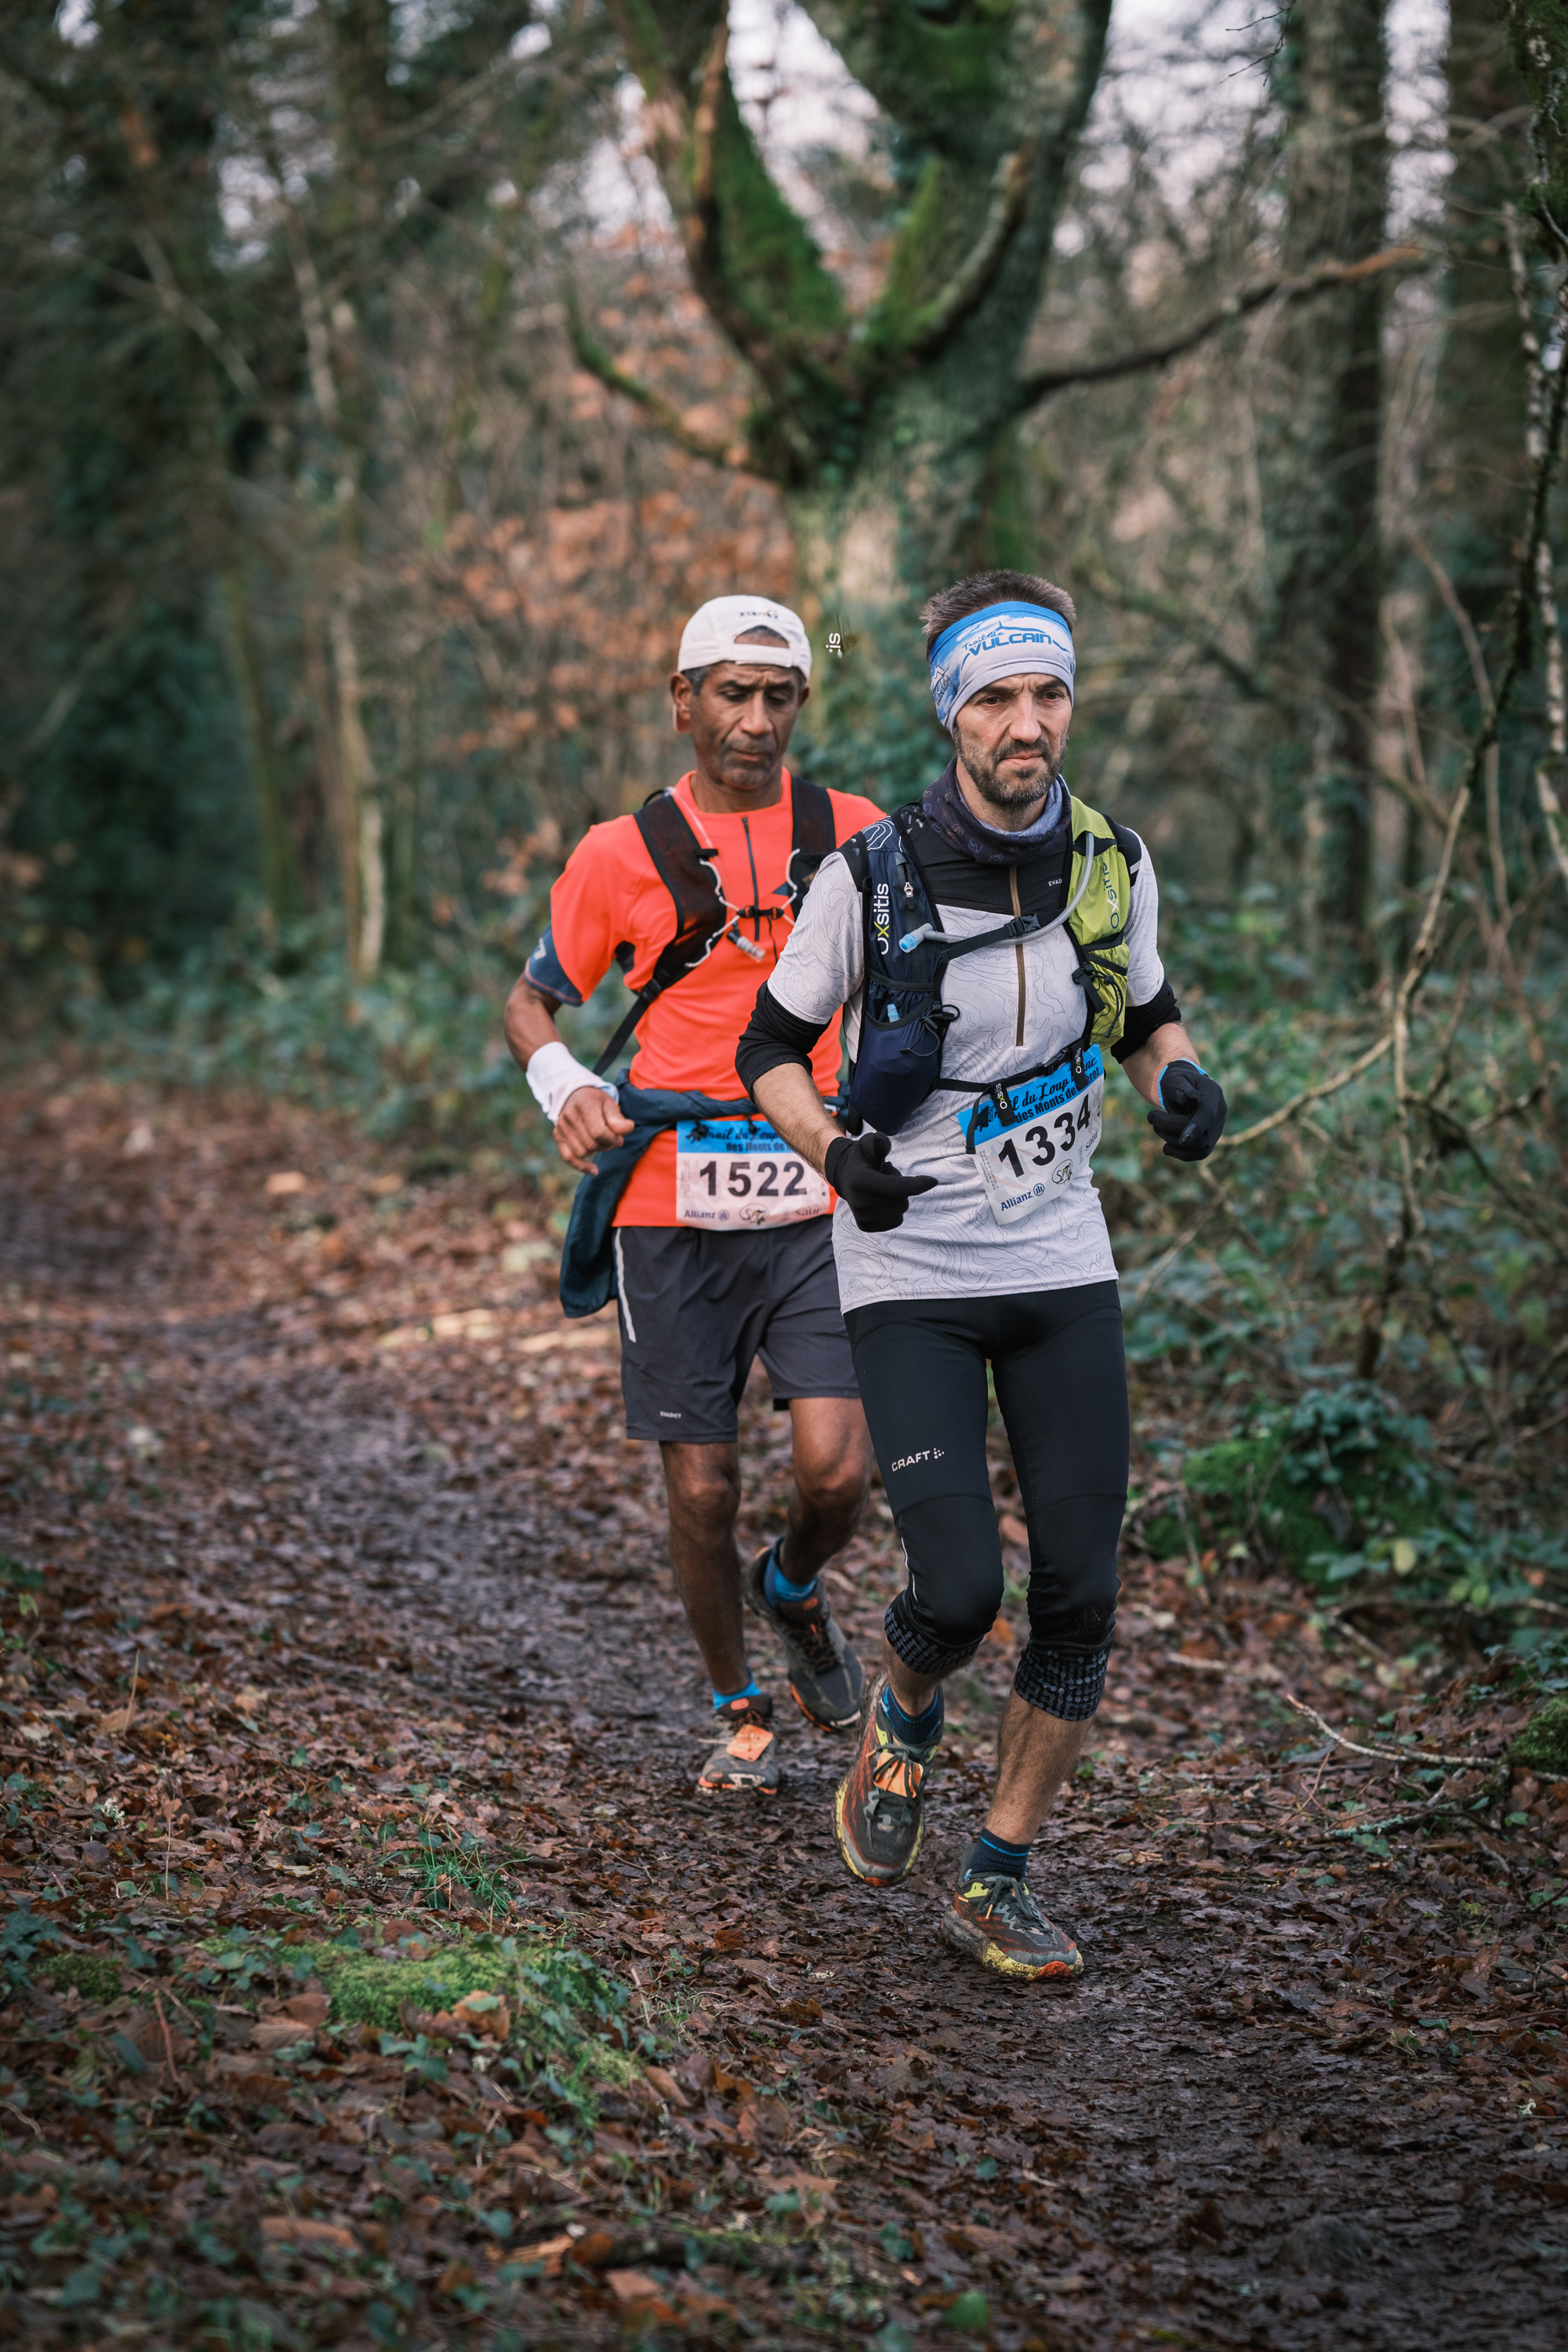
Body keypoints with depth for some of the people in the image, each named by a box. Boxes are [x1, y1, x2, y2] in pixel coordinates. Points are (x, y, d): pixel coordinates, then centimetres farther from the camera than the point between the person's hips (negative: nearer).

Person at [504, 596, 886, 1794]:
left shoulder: (855, 837, 5)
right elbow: (532, 1000, 12)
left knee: (837, 1470, -13)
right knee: (703, 1491, 4)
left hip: (817, 1207, 0)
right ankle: (741, 1712, 27)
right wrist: (566, 1087, -8)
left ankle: (795, 1591, 22)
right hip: (672, 1212, 0)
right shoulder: (622, 855, 2)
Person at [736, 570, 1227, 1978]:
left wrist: (1181, 1076, -8)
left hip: (1063, 1266, 4)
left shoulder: (1113, 865, -2)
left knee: (1080, 1600, 0)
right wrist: (839, 1152, -22)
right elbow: (772, 1050, -2)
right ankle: (898, 1728, 23)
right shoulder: (875, 875, -13)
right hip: (910, 1272, -4)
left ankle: (999, 1887, 15)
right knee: (960, 1591, -13)